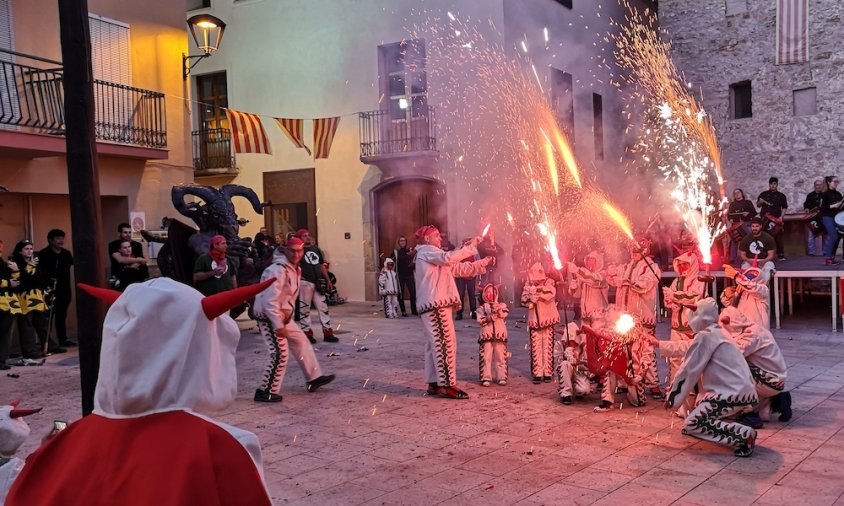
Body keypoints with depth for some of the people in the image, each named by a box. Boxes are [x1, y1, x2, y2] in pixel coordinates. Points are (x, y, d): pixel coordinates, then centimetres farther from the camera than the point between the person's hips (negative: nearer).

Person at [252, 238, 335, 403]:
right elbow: (270, 300, -29)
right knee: (280, 354, -12)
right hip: (269, 317, -10)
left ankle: (314, 378, 30)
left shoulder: (295, 269, 8)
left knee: (301, 342, 17)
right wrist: (278, 325, -29)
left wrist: (286, 319, 17)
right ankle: (266, 391, 0)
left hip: (284, 316, 10)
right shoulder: (278, 270, -24)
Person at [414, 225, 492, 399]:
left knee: (434, 345, 11)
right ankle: (447, 385, -10)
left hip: (434, 306, 11)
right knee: (446, 343, -11)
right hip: (435, 305, -11)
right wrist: (471, 246, -18)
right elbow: (449, 258, -24)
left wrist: (483, 263, 15)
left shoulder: (434, 256, 26)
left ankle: (434, 384, 15)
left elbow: (459, 269, 22)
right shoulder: (427, 251, -5)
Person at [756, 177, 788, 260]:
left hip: (776, 219, -1)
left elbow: (784, 207, 8)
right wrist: (760, 202, -9)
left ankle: (780, 254, 1)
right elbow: (758, 205, 14)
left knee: (778, 236, -3)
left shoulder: (781, 195, 7)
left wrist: (781, 217, -6)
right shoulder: (763, 194, 9)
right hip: (765, 219, 1)